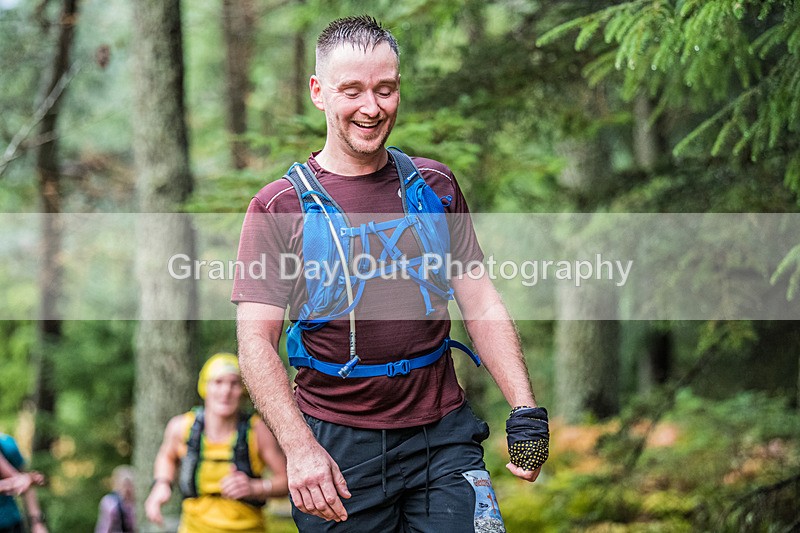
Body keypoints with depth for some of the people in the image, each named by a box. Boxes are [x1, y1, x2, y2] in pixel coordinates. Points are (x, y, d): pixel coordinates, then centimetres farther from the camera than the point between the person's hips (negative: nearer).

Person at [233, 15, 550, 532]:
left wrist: (526, 410, -3)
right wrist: (300, 448, -20)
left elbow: (481, 303, 9)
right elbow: (256, 340, -7)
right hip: (336, 445, -2)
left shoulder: (435, 185, 9)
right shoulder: (279, 207, -2)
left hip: (443, 435, 2)